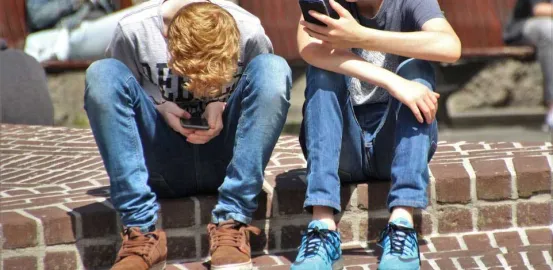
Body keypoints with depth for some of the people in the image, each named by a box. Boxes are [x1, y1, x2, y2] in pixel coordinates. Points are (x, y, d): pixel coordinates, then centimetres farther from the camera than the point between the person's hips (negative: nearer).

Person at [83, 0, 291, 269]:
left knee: (275, 68, -24)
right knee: (101, 73, -24)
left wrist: (222, 107, -15)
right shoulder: (133, 31, -14)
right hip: (162, 164, 0)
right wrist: (159, 107, -18)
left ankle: (231, 224, -28)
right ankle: (142, 231, -30)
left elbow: (267, 94, 5)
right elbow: (107, 100, 1)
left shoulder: (249, 32, -12)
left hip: (223, 161, 0)